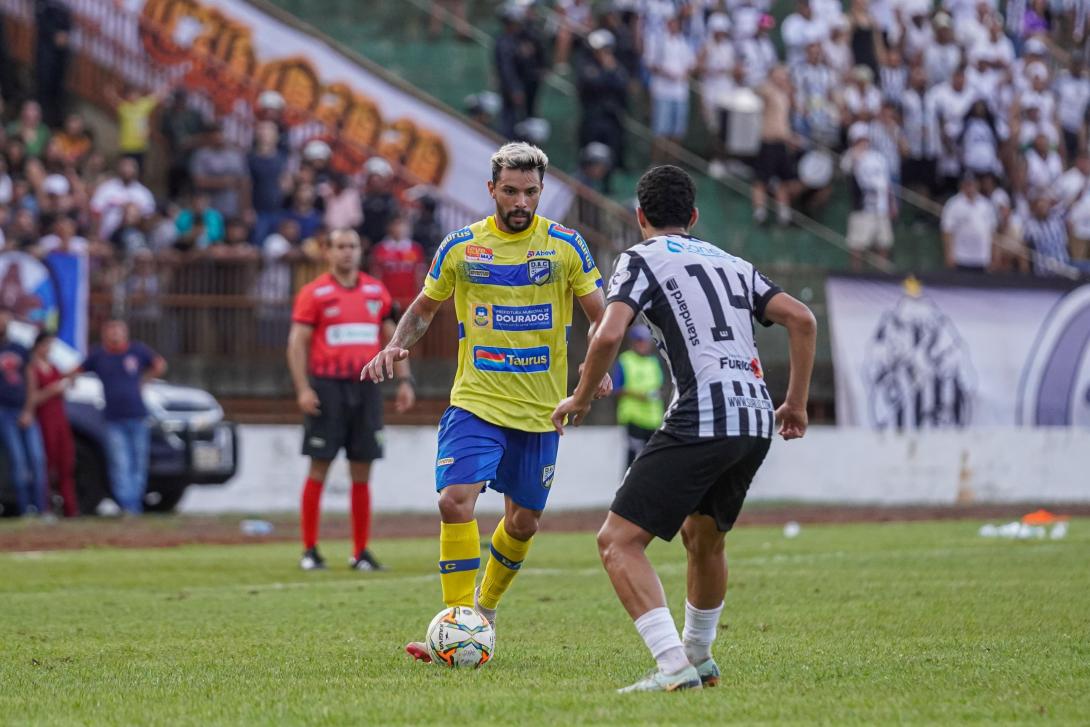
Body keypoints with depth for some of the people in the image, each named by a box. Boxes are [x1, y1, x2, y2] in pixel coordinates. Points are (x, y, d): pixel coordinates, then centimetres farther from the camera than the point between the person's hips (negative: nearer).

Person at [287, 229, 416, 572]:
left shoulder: (376, 291, 11)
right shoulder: (314, 293, -1)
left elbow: (392, 337, 16)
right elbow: (297, 343, -4)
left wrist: (404, 380, 6)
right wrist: (303, 389, -14)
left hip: (365, 387, 4)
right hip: (328, 386, -4)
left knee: (362, 472, 4)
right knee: (319, 468, -3)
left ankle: (361, 552, 8)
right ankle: (309, 550, 2)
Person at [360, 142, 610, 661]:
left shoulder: (566, 246, -1)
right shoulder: (460, 247, 2)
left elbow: (600, 314, 5)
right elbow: (424, 307, 16)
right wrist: (397, 346, -3)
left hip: (540, 408, 1)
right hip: (475, 401, -1)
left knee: (523, 521, 9)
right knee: (456, 500, -21)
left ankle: (486, 608, 35)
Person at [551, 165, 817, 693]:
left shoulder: (641, 259, 6)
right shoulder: (731, 263, 24)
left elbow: (608, 335, -9)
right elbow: (801, 319, 15)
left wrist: (581, 398, 6)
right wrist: (797, 403, 20)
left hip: (700, 421, -7)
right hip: (756, 419, 7)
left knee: (618, 542, -5)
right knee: (703, 537, 30)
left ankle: (674, 666, -19)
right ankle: (698, 657, 41)